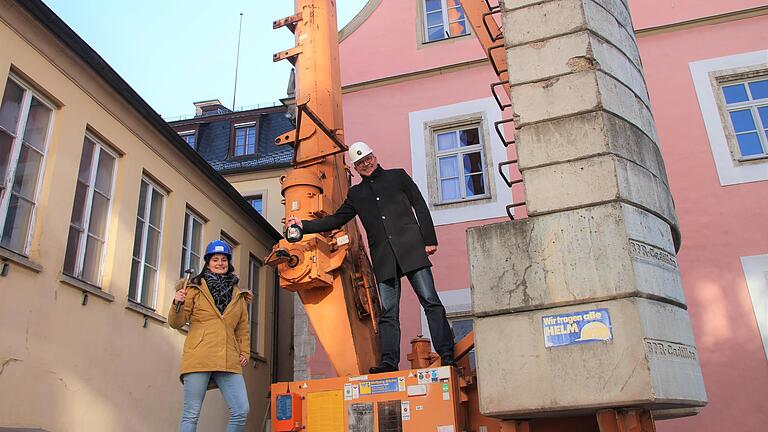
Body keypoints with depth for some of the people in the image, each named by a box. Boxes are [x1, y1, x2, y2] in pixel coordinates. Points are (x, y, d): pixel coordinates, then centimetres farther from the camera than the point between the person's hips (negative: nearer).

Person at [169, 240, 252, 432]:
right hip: (198, 358, -3)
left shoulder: (238, 294, 18)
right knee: (191, 414, -3)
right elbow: (176, 323, 5)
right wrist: (178, 304, -14)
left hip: (229, 361, 3)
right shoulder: (195, 289, 8)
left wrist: (245, 353, 11)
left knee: (241, 411, -7)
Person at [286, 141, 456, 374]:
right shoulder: (356, 193, 21)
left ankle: (447, 356, -6)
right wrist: (303, 225, 9)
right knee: (388, 312, -3)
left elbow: (421, 208, 10)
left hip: (411, 249, -2)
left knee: (431, 302, -7)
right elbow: (336, 220, 20)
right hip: (384, 258, 3)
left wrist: (429, 240, 1)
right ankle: (389, 361, -5)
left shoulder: (398, 176, 15)